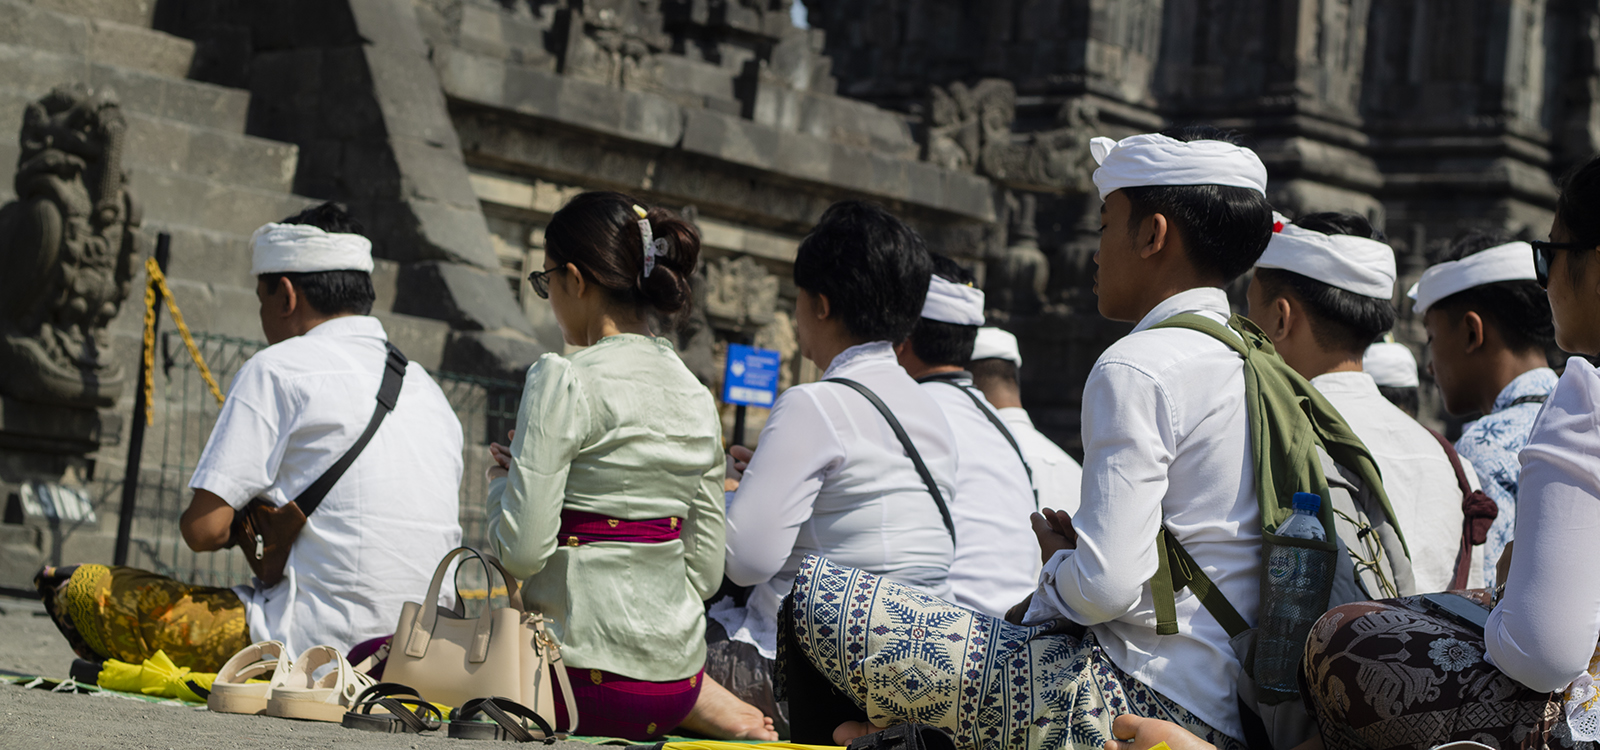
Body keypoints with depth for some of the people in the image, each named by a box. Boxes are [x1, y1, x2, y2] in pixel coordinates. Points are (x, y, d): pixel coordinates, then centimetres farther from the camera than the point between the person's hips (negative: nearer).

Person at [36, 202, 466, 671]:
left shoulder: (278, 368, -5)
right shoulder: (428, 386, 15)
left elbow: (204, 529, -10)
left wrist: (245, 524, 14)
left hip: (317, 641, -8)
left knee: (78, 589, 2)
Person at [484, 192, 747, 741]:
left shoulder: (565, 381, -13)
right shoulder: (696, 397, 9)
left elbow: (522, 551, -16)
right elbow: (706, 570, 11)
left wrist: (502, 481, 3)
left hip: (593, 681, -8)